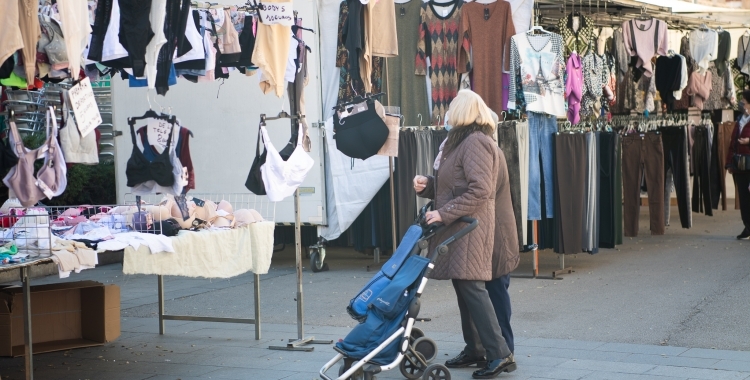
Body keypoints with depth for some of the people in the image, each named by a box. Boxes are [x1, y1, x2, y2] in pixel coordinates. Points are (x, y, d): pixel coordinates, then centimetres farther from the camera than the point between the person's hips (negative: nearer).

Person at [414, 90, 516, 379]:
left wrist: (444, 213, -20)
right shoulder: (461, 141, 19)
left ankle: (500, 354, -12)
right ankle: (475, 349, 18)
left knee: (471, 287, -12)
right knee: (463, 287, 11)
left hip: (471, 226, -10)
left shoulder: (475, 142, -13)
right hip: (458, 227, 10)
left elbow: (479, 190, -22)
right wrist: (427, 185, 6)